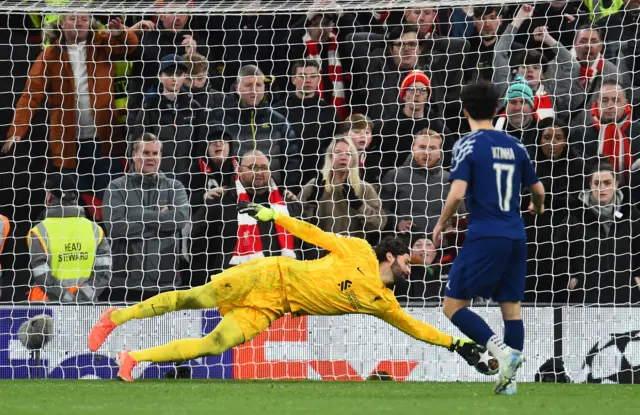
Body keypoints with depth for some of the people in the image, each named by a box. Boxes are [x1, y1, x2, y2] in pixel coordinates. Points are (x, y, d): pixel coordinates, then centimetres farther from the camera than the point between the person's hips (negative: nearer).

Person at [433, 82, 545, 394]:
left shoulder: (468, 145, -7)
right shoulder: (513, 146, 11)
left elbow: (457, 193, -17)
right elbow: (538, 189, 19)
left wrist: (441, 223, 1)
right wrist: (537, 208, 43)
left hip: (484, 237, -6)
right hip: (516, 238, 6)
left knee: (453, 306, -1)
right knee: (511, 307, 11)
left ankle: (503, 352, -19)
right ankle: (509, 379, 6)